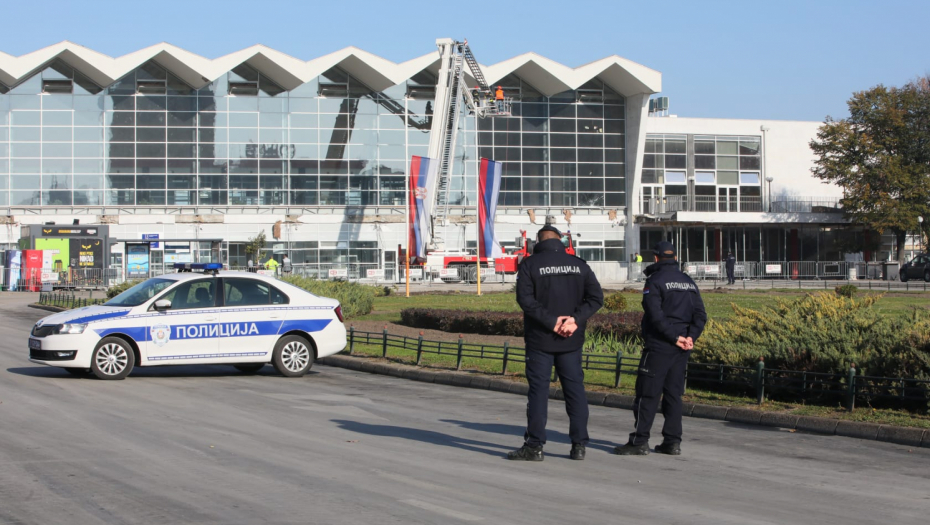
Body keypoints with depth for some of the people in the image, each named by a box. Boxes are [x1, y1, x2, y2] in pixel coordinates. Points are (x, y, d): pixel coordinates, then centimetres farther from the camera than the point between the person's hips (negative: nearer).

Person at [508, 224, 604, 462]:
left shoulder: (530, 264, -4)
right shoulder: (579, 264, 7)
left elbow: (525, 298, -16)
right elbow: (596, 296, -1)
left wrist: (551, 321, -16)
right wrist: (575, 319, -10)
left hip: (540, 339, -3)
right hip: (572, 340, 3)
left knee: (538, 389, 0)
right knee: (575, 388, 8)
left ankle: (534, 446, 0)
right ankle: (579, 444, 8)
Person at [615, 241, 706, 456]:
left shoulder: (655, 281, -7)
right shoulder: (689, 283, 14)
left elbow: (656, 315, -18)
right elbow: (700, 315, 7)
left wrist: (675, 337, -15)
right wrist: (690, 336, -5)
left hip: (658, 347, -6)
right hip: (681, 350, 6)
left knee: (647, 394, -4)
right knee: (674, 394, 11)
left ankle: (639, 442, -6)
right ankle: (673, 442, 10)